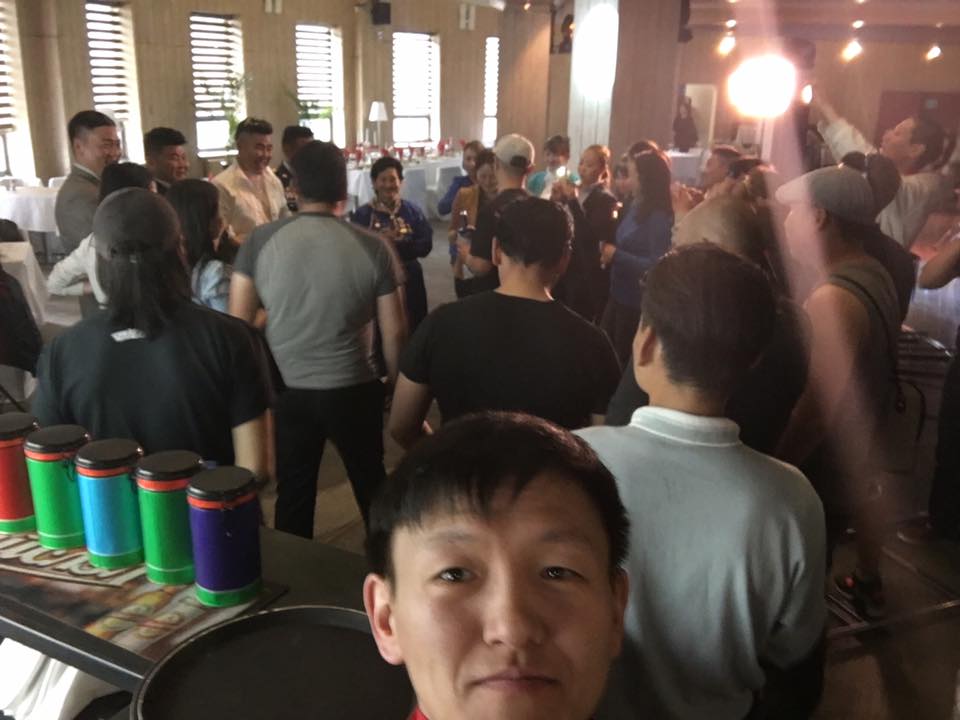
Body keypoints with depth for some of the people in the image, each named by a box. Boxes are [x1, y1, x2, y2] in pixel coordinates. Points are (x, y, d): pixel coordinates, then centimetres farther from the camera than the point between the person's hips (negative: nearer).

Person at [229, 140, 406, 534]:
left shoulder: (259, 241, -7)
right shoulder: (373, 247, -10)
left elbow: (238, 323, -3)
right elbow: (394, 331, -6)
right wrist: (396, 383, 10)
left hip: (285, 390, 1)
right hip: (354, 389, -1)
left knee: (293, 493, 16)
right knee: (371, 485, 19)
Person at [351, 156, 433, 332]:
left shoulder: (413, 211, 4)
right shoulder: (362, 214, -2)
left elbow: (426, 245, -5)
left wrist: (397, 245, -18)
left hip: (409, 282, 3)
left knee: (412, 329, 10)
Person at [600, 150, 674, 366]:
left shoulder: (660, 217, -19)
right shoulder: (634, 206, 6)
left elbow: (657, 265, -23)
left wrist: (617, 255, -19)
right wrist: (609, 253, -2)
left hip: (638, 301, -8)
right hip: (619, 294, 8)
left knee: (623, 359, 6)